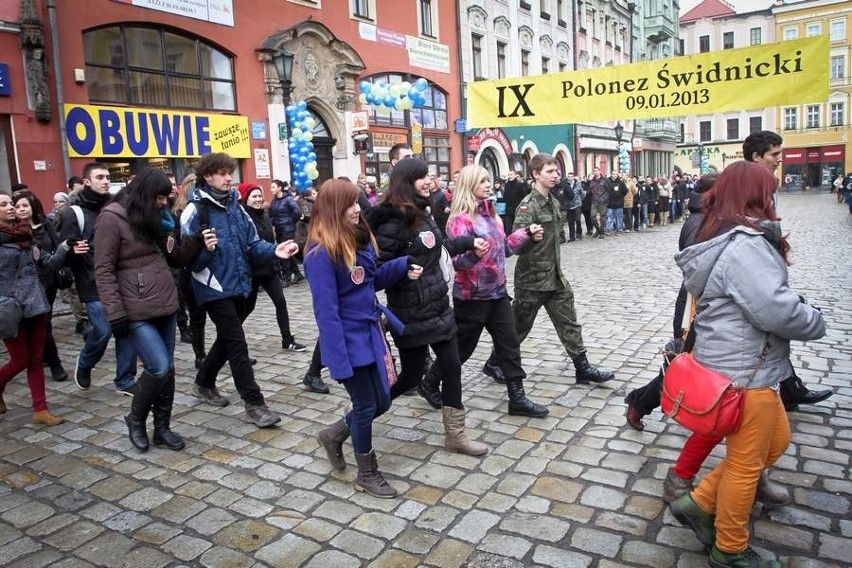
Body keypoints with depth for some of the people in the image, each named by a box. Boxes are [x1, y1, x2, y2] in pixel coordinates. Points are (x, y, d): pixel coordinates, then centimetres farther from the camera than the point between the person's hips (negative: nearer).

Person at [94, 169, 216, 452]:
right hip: (137, 312, -7)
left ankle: (162, 427, 23)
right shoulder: (112, 218, -10)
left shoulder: (157, 218, 11)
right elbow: (104, 270, -12)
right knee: (159, 368, -10)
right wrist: (115, 313, -17)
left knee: (167, 369, 9)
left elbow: (174, 258, 15)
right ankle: (135, 420, 16)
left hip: (166, 307, 7)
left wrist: (196, 241, -3)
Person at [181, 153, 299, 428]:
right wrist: (204, 249, -34)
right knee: (237, 344, -6)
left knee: (227, 340, 19)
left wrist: (274, 250, -11)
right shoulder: (195, 210, -11)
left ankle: (203, 384, 41)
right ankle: (254, 404, 0)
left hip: (239, 286, 7)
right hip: (215, 289, -7)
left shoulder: (235, 206, 9)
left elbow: (253, 244, 7)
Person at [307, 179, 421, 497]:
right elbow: (326, 311, -22)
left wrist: (403, 266, -2)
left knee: (381, 401, 15)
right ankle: (366, 474, 28)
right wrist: (339, 360, -22)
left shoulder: (359, 238, 5)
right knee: (365, 405, 6)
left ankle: (334, 435, 39)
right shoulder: (321, 253, -20)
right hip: (350, 340, -8)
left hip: (370, 333, 8)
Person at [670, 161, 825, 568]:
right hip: (746, 369, -10)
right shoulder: (745, 245, -23)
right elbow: (776, 309, -26)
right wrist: (816, 321, -8)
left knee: (776, 440, 24)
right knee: (747, 462, 7)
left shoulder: (723, 239, 11)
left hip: (740, 361, 10)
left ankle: (700, 504, 27)